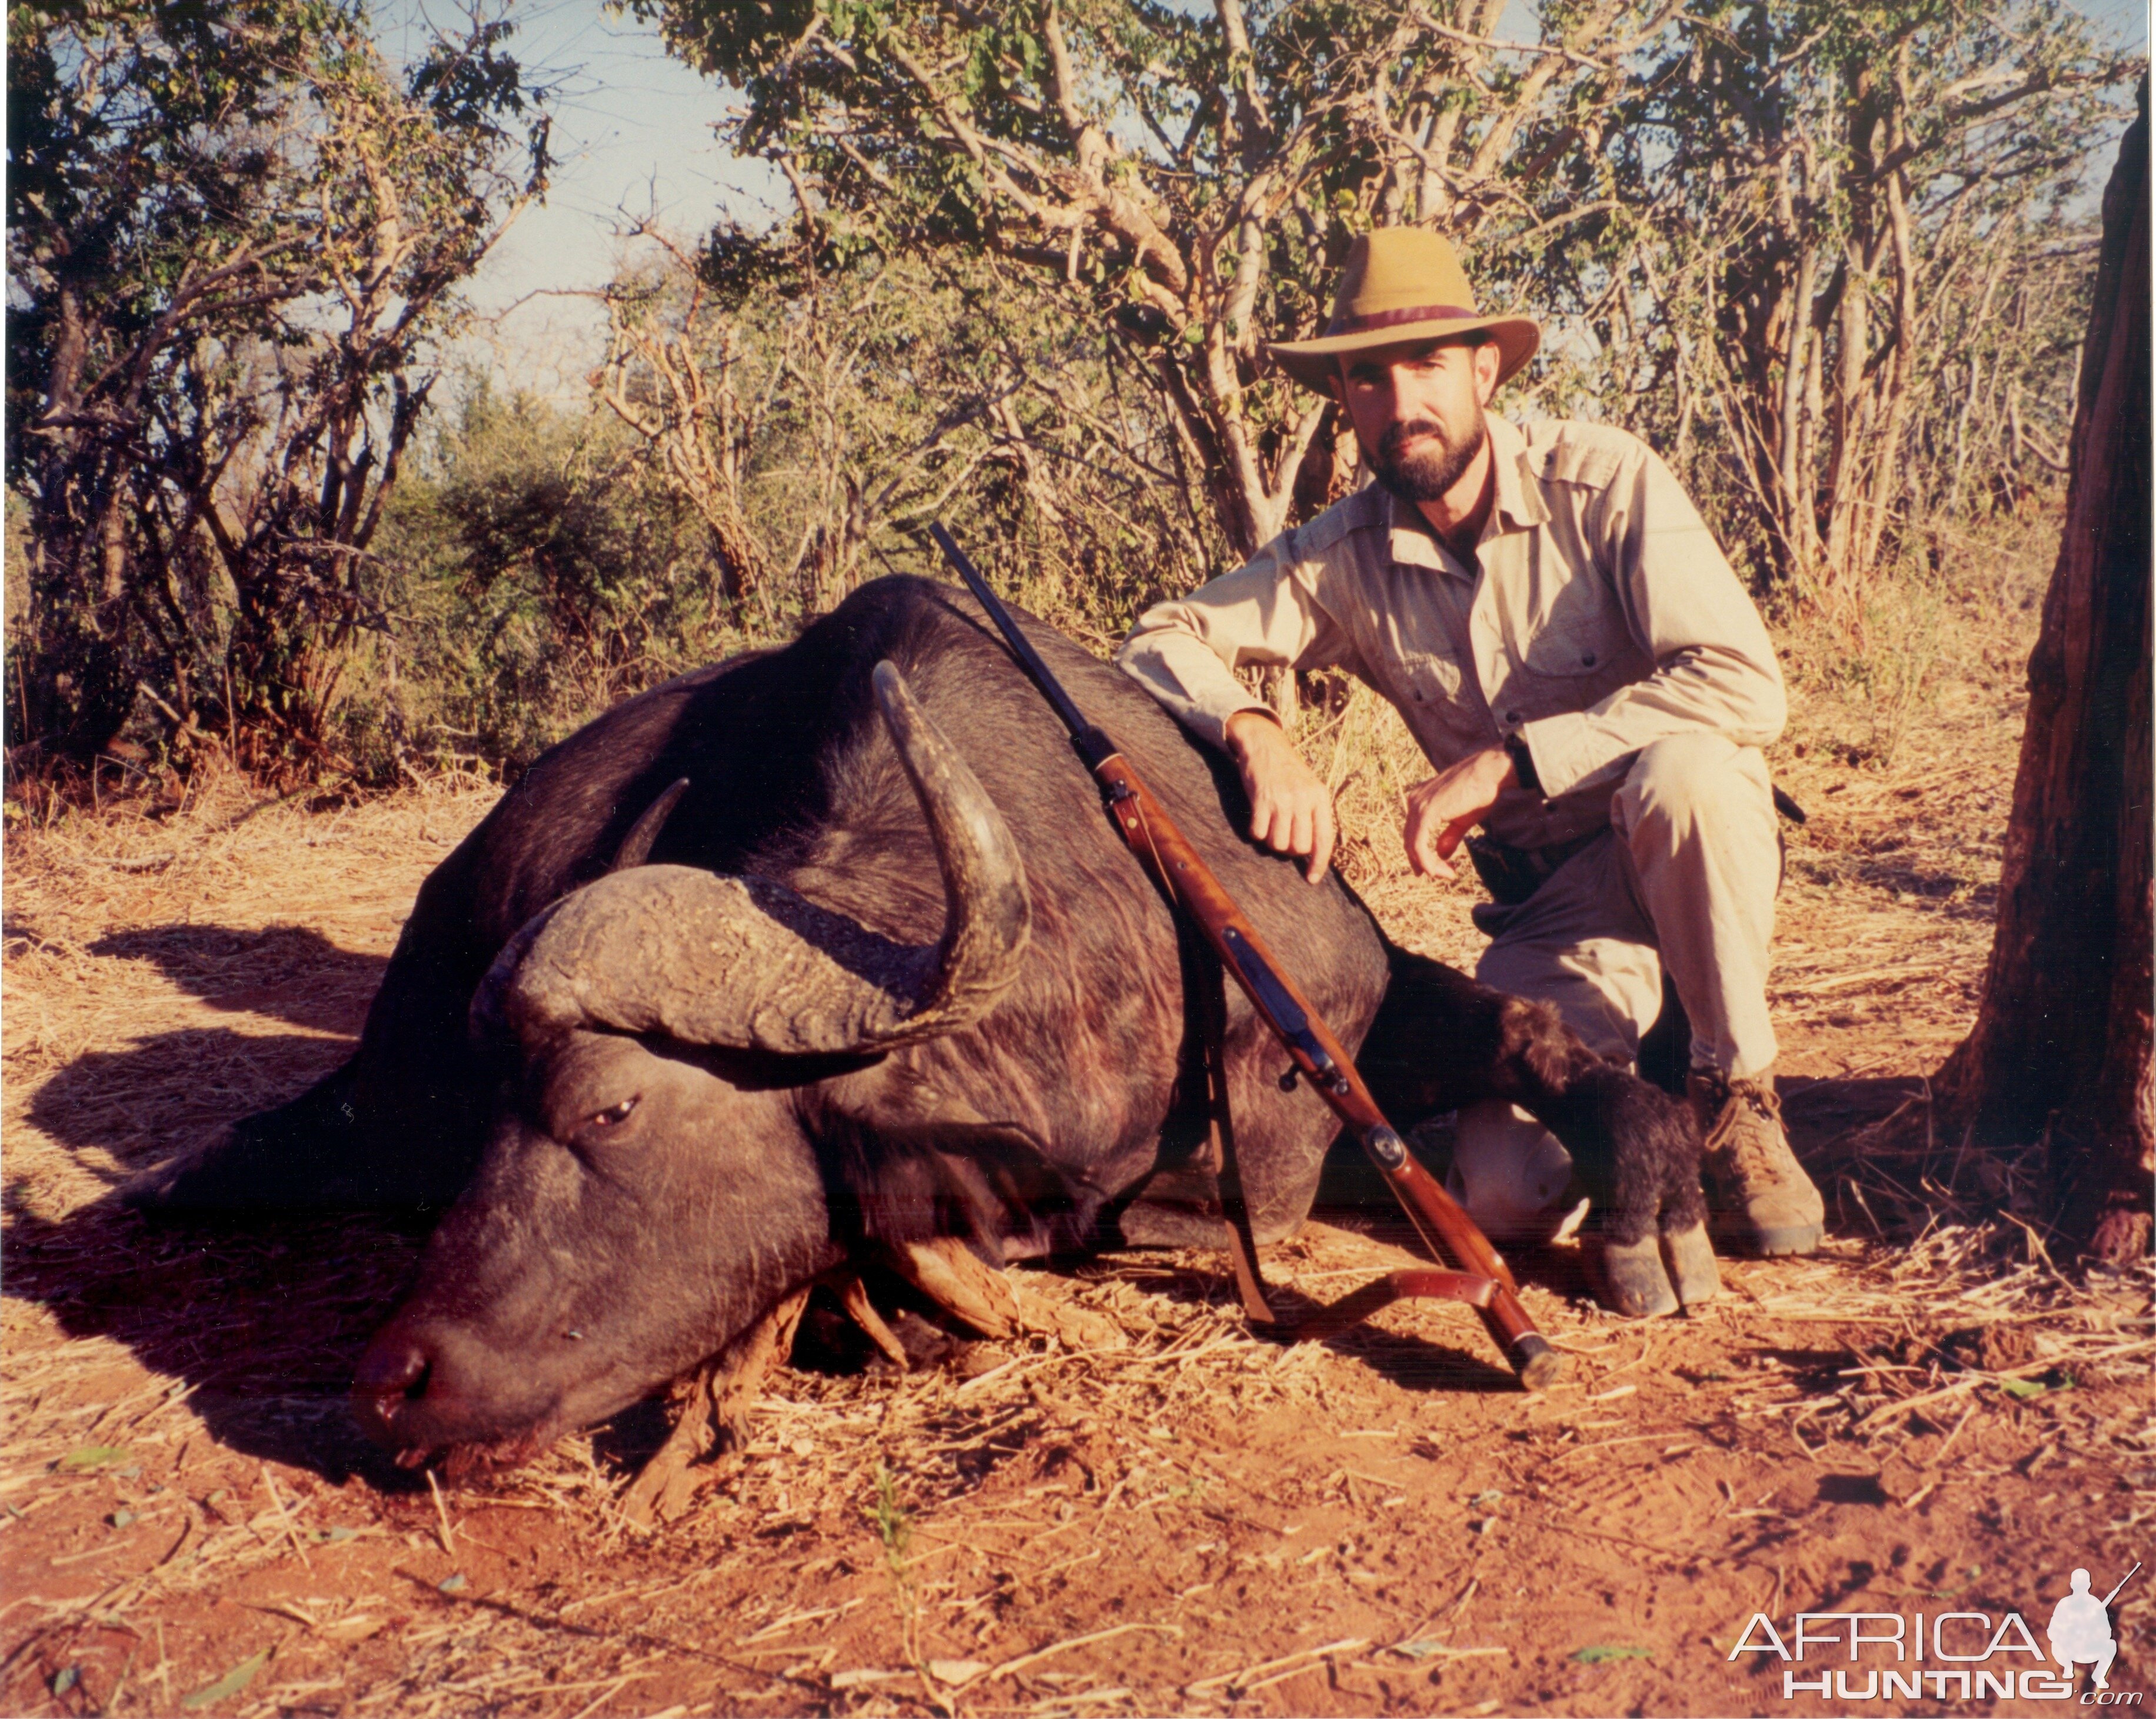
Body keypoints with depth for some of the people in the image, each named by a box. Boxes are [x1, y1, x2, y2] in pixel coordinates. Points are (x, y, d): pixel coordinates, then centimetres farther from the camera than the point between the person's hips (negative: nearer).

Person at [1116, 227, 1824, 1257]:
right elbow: (1162, 640, -5)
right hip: (1546, 898, 2)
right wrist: (1255, 732, -27)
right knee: (1509, 1194, -20)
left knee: (1680, 770, -38)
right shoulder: (1345, 559, -5)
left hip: (1686, 834, -1)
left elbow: (1744, 685, -25)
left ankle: (1735, 1097, -13)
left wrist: (1506, 761, -29)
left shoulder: (1603, 480, -15)